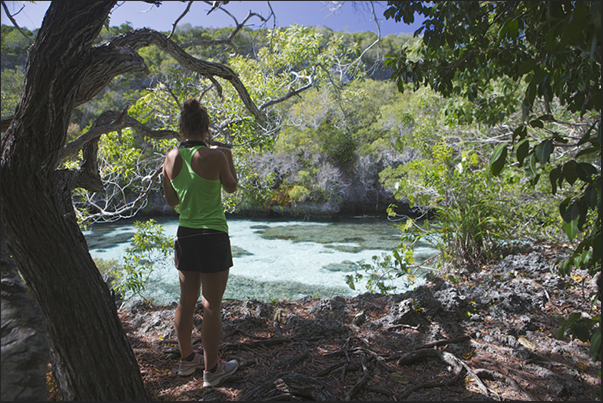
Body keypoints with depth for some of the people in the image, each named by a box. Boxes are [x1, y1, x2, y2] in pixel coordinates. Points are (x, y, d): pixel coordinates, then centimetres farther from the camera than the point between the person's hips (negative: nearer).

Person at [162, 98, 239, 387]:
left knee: (187, 301, 18)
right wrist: (228, 158, 17)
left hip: (185, 235, 6)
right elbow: (231, 187, 4)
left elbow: (171, 200, 10)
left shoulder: (172, 158, 0)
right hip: (213, 236, -6)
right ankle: (212, 369, 20)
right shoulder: (215, 156, -15)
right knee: (212, 305, 6)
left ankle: (187, 358, 37)